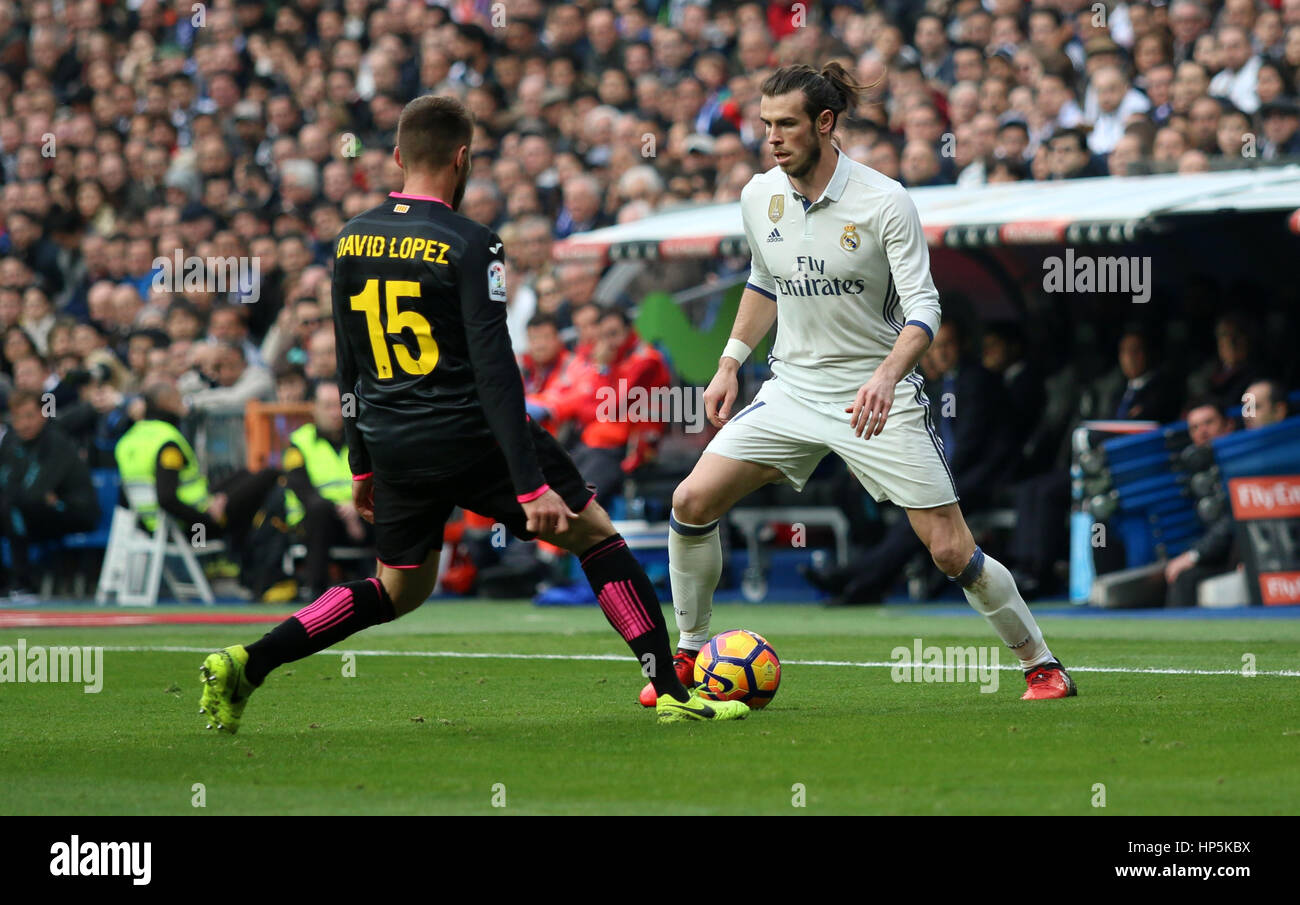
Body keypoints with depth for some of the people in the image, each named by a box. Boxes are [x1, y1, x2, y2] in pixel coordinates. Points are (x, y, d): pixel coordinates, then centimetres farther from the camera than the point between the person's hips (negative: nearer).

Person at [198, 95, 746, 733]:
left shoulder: (351, 240, 6)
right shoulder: (468, 245, -13)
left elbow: (348, 365, 14)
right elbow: (493, 369, -18)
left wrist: (362, 465, 23)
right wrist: (531, 486, -19)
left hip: (393, 446, 6)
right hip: (473, 436, -6)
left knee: (400, 589, 22)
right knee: (595, 535, 10)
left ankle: (246, 663, 7)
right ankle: (672, 695, 6)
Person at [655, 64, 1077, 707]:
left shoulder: (883, 202, -15)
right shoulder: (759, 197, 1)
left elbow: (924, 308, -17)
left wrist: (885, 376, -33)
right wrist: (729, 367, 15)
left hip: (876, 397, -4)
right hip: (793, 388, 5)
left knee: (951, 552, -8)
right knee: (692, 503, -9)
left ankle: (1040, 663, 12)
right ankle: (689, 654, 9)